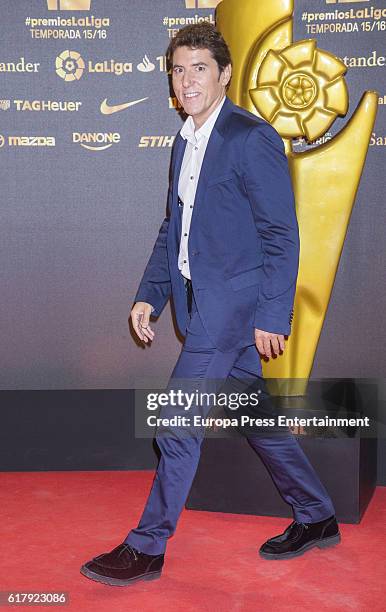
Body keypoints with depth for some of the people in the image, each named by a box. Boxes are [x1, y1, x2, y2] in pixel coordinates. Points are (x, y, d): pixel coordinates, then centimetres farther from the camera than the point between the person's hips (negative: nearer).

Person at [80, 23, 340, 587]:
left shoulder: (252, 138, -12)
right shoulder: (185, 143, 15)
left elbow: (282, 234, -14)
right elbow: (172, 230, 19)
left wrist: (272, 314, -17)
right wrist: (149, 295, 10)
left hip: (234, 302, -9)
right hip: (203, 302, 9)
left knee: (177, 420, -5)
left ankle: (147, 548, 10)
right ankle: (317, 519, 31)